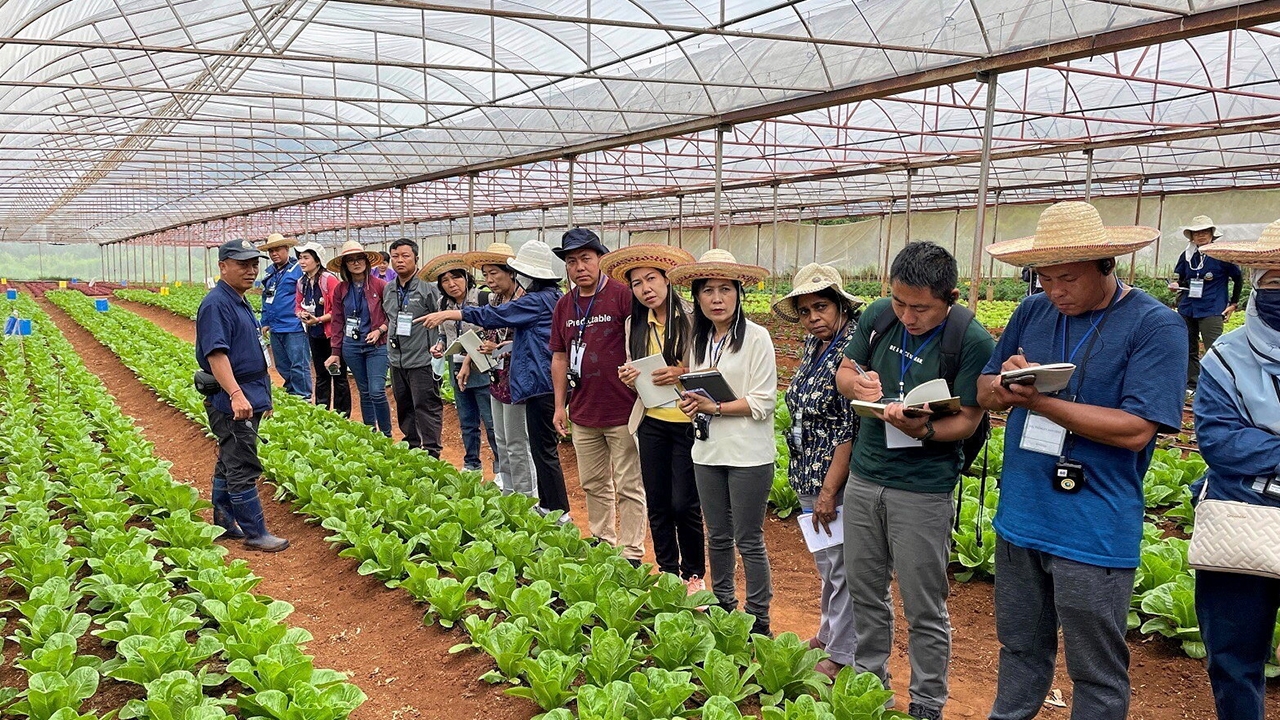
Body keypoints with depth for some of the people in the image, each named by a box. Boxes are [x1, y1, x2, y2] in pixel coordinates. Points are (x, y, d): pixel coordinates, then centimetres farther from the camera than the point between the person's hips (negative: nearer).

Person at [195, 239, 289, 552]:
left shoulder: (240, 302, 16)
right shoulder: (216, 304, -15)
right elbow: (216, 354, -24)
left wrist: (263, 394, 25)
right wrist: (236, 394, -33)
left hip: (249, 399, 10)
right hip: (232, 401, -10)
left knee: (229, 465, 17)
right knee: (243, 469, -5)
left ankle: (224, 524, 26)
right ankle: (255, 533, 0)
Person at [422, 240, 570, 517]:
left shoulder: (537, 300, -14)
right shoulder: (553, 297, 15)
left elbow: (494, 315, -14)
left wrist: (448, 314, -8)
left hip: (539, 381, -10)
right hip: (543, 381, 10)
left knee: (544, 449, -5)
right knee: (542, 446, 16)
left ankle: (559, 512, -2)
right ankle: (547, 504, 24)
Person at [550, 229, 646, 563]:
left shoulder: (623, 296, -10)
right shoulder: (565, 305, 10)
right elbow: (559, 357, 14)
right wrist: (560, 404, 12)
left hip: (622, 412, -6)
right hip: (582, 413, 6)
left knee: (629, 487, 3)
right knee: (593, 484, 17)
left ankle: (631, 554, 12)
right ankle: (602, 543, 32)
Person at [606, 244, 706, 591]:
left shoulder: (691, 318, -8)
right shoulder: (635, 325, 8)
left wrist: (683, 374, -23)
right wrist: (629, 377, -4)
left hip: (687, 422, -5)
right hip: (652, 422, 5)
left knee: (684, 504, -3)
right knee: (657, 503, 10)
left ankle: (694, 575, 17)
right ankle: (667, 571, 27)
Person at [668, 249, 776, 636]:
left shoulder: (756, 337, -11)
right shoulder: (699, 339, 9)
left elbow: (763, 403, -14)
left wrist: (715, 407, -18)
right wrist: (692, 404, -2)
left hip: (748, 455, -6)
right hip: (707, 452, 6)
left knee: (748, 541, 2)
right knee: (717, 536, 16)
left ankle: (758, 621, 16)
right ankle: (723, 605, 32)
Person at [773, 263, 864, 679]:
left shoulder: (853, 348, -19)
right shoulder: (815, 343, 9)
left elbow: (852, 427, -21)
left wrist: (829, 489, -21)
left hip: (838, 477, -9)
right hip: (809, 473, 9)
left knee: (841, 565, 4)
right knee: (825, 561, 21)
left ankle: (842, 655, 18)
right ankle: (828, 635, 37)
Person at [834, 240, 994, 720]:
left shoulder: (971, 340, -15)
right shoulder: (879, 316, -2)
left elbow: (967, 419, -13)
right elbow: (844, 371, 9)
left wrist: (924, 430, -33)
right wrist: (857, 383, -14)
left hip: (923, 489, -5)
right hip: (864, 476, 5)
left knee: (924, 608, 6)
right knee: (864, 590, 18)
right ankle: (869, 680, 36)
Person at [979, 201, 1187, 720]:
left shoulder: (1155, 325, -12)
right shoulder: (1033, 312, 5)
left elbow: (1136, 429, -20)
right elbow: (985, 391, 10)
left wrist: (1037, 399, -22)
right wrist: (1004, 385, -14)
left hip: (1093, 534, -5)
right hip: (1019, 518, 5)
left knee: (1097, 677, 11)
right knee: (1020, 649, 22)